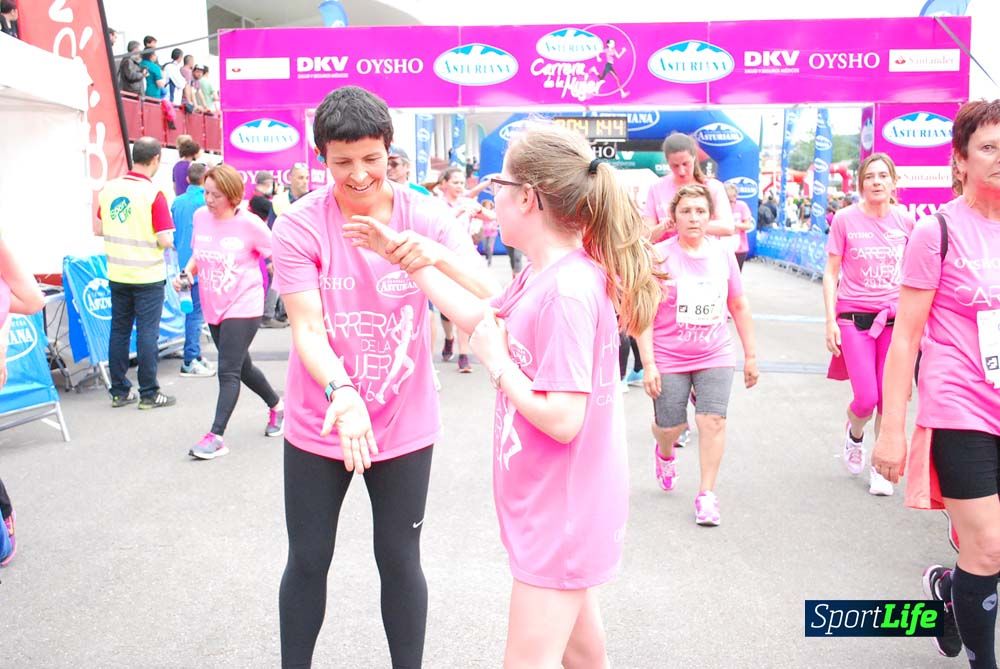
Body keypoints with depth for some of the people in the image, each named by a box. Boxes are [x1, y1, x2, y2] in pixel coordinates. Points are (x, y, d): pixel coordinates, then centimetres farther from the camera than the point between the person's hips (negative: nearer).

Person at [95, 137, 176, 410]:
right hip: (148, 276, -5)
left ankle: (119, 391, 19)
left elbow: (98, 228, 12)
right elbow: (165, 240, -17)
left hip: (117, 274, 5)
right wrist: (168, 240, 4)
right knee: (147, 334, 1)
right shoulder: (154, 194, -15)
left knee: (119, 331, 12)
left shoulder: (109, 188, 2)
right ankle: (149, 394, 7)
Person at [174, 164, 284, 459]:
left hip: (243, 307, -7)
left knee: (228, 371, -10)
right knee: (241, 367, 18)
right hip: (213, 308, 7)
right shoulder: (200, 216, 1)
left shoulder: (249, 224, -15)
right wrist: (186, 273, -4)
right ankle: (277, 406, 41)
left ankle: (216, 436, -6)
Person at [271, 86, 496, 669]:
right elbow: (308, 329, -18)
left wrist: (436, 258, -40)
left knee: (400, 560, 11)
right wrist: (343, 394, -37)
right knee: (308, 560, 12)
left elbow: (491, 297, -21)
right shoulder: (299, 227, -12)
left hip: (405, 424, 0)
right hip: (319, 424, 0)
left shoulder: (427, 217, -9)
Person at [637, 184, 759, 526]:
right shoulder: (659, 256, -10)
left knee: (713, 421, -9)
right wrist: (648, 363, -14)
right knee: (670, 428, 6)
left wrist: (751, 355, 12)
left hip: (715, 356, 2)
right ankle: (665, 454, 43)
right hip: (668, 359, -2)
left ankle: (706, 494, 4)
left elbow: (739, 307, 12)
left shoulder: (723, 255, 2)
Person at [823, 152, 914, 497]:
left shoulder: (905, 220, 3)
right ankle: (854, 435, 28)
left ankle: (881, 467, 22)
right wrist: (831, 320, -6)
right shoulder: (845, 219, -4)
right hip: (855, 317, -2)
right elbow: (831, 274, 0)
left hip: (894, 319, 2)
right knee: (866, 398, -7)